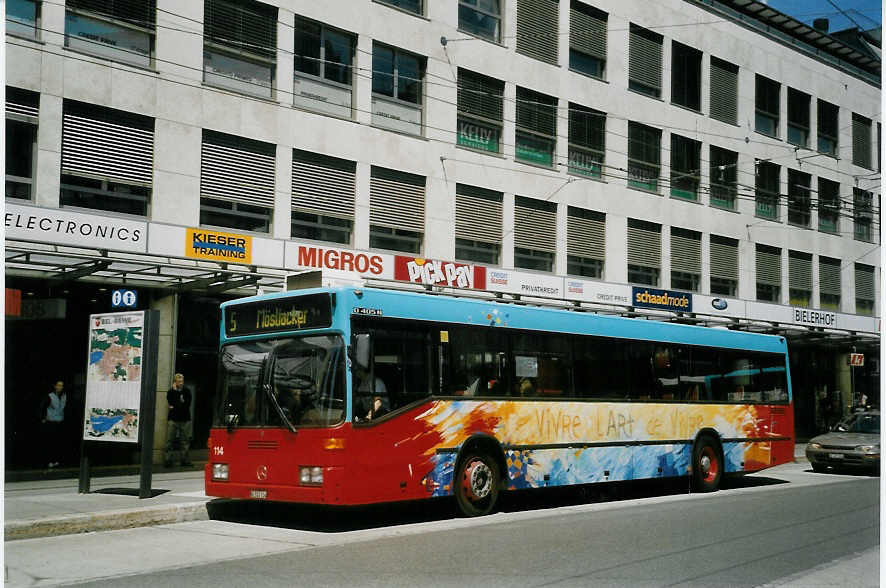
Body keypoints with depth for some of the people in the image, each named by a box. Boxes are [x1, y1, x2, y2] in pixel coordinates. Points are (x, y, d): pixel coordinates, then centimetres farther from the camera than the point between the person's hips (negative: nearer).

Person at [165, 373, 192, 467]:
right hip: (173, 419, -2)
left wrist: (175, 407, -5)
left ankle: (185, 460, 8)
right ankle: (168, 460, -4)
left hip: (185, 420, 2)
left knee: (185, 441, 3)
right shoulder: (170, 392, 5)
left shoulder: (187, 391, 9)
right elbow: (171, 403, -11)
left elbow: (187, 404, -2)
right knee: (170, 440, -5)